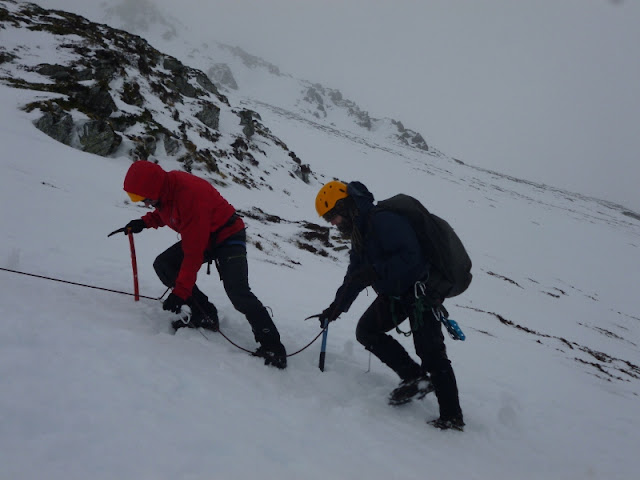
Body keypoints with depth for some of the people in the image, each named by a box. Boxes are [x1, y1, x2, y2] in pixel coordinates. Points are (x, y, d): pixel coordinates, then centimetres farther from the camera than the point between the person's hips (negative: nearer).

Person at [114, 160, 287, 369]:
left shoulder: (190, 196, -35)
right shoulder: (166, 185, -8)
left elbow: (193, 252, -33)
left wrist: (180, 291, -30)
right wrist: (145, 222, 1)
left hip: (228, 236, -9)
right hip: (201, 235, 9)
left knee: (237, 292, -25)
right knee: (163, 265, -7)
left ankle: (272, 347, -18)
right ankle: (205, 316, -3)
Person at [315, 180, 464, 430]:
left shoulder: (385, 221, -22)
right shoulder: (359, 232, 9)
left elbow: (411, 256, -30)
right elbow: (354, 277, 17)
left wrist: (375, 273, -36)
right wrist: (334, 309, 14)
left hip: (421, 289, -10)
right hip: (394, 294, 10)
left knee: (431, 353, -11)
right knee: (366, 330, 2)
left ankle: (452, 417, -3)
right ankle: (414, 377, 5)